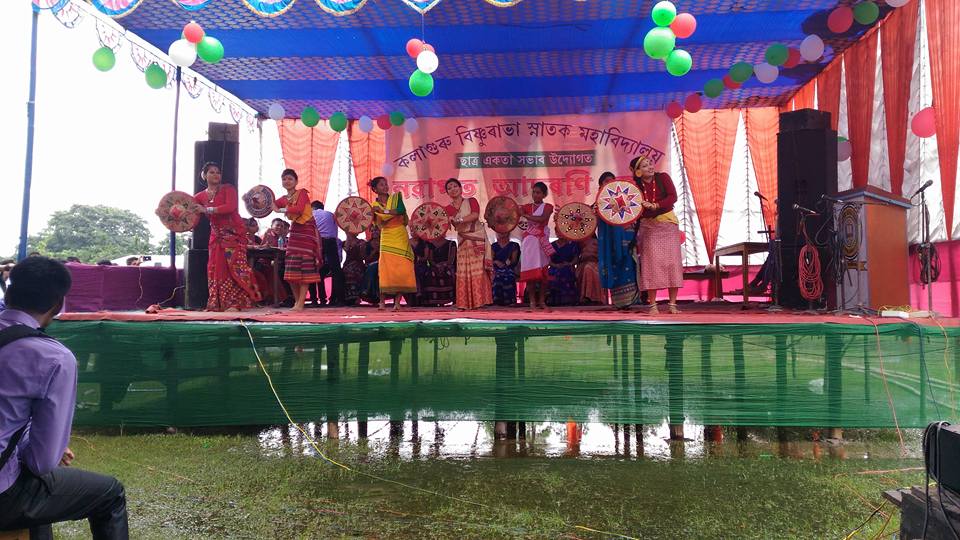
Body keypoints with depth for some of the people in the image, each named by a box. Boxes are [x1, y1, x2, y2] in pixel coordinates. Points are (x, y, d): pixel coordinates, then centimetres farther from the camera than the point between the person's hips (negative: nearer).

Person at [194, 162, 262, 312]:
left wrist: (208, 210, -24)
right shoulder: (201, 196, 10)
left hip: (234, 232, -5)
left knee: (235, 265, -12)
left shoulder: (228, 189, -3)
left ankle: (236, 302, -12)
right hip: (217, 235, 5)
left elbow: (231, 207, -19)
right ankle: (217, 304, 7)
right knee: (215, 268, 1)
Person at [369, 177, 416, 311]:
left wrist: (384, 211, -20)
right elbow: (379, 224, -1)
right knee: (386, 269, -10)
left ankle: (397, 302, -5)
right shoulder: (374, 205, 7)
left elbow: (401, 210, -14)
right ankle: (382, 301, -5)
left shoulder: (396, 197, 5)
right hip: (386, 238, 0)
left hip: (401, 237, 0)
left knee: (401, 269, -7)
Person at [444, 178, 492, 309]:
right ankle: (465, 303, -1)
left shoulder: (471, 201, 2)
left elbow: (475, 215, -17)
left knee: (478, 269, -10)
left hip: (477, 238, -3)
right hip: (463, 241, 3)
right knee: (463, 272, -3)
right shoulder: (449, 208, 9)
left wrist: (458, 220, -25)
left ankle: (480, 301, -9)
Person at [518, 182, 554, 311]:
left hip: (541, 241, -1)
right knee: (530, 271, -5)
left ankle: (542, 301, 10)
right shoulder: (527, 207, 9)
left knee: (543, 271, 1)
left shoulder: (548, 207, 3)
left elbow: (542, 219, -17)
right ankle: (532, 302, 1)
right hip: (529, 241, 1)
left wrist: (525, 215, -20)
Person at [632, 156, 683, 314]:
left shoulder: (663, 177, -3)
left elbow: (673, 197, -14)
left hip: (668, 224, 0)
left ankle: (672, 304, 2)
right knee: (651, 264, -4)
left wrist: (655, 206, -25)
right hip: (648, 227, 0)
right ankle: (653, 305, -1)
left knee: (672, 262, -2)